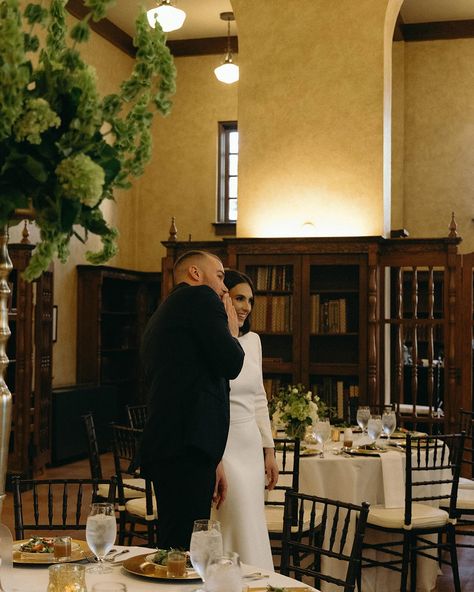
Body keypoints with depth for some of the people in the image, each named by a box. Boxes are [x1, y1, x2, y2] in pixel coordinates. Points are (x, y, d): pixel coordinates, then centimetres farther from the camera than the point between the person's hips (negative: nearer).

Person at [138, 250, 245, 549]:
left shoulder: (161, 314, 28)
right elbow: (231, 363, -10)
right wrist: (232, 330, 12)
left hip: (164, 447, 10)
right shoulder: (200, 297, 0)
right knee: (184, 550, -11)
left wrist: (212, 462, 27)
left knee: (173, 550, 11)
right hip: (188, 449, -10)